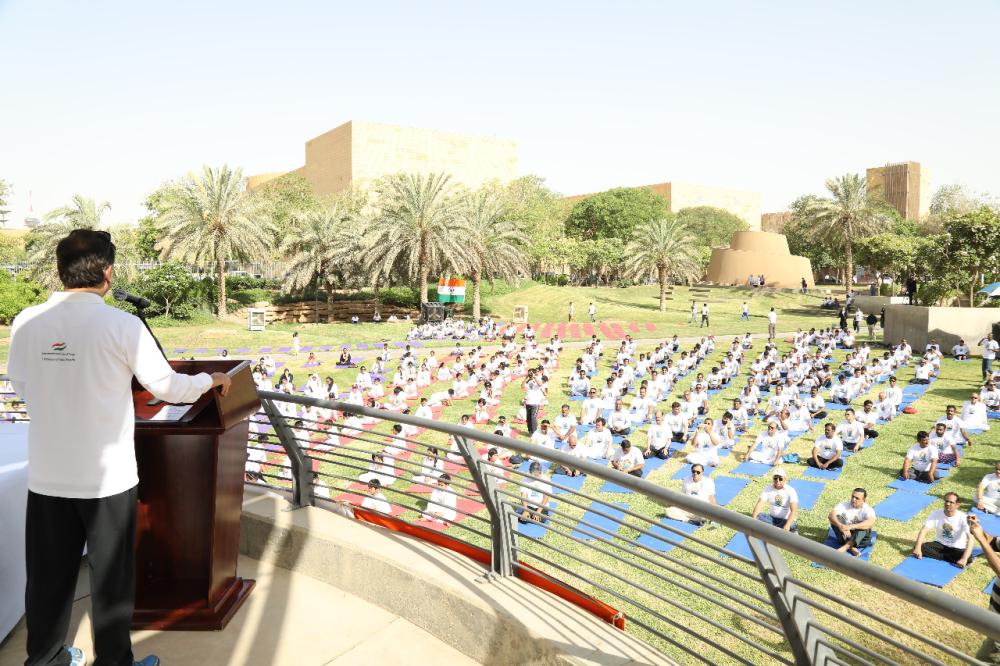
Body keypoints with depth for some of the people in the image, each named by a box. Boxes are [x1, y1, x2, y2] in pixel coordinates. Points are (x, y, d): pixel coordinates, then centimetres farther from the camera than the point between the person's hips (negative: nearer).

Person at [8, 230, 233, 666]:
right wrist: (211, 379, 10)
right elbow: (168, 388, -8)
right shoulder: (121, 324, -15)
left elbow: (20, 386, 12)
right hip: (106, 477, -4)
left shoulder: (26, 322, -3)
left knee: (48, 575, 18)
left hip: (46, 476, 4)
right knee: (111, 577, 11)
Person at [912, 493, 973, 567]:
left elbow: (970, 539, -29)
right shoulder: (936, 513, -12)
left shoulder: (963, 517, -19)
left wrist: (964, 559, -43)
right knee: (921, 547, -25)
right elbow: (924, 530, -18)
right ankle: (953, 559, -19)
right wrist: (918, 548, -33)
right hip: (940, 544, 3)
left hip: (957, 548, -3)